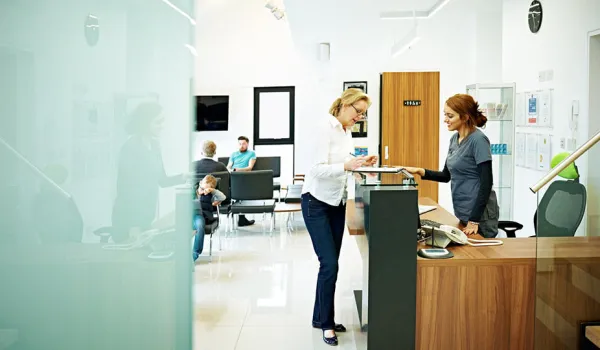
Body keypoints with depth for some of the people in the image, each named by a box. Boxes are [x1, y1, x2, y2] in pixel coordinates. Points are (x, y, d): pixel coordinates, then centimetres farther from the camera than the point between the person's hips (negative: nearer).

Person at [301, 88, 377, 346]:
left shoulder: (347, 132, 8)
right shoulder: (325, 128, -18)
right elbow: (319, 169, -25)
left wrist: (359, 163, -3)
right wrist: (346, 166, -38)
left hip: (337, 202, 8)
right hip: (317, 202, -8)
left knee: (331, 264, 10)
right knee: (329, 264, -8)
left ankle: (321, 317, 22)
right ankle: (326, 323, 7)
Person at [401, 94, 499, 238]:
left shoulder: (478, 140, -16)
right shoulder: (454, 139, 8)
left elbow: (486, 182, -19)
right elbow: (446, 176, 14)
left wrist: (475, 220, -21)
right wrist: (420, 171, -2)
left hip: (480, 214, -8)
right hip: (462, 212, 8)